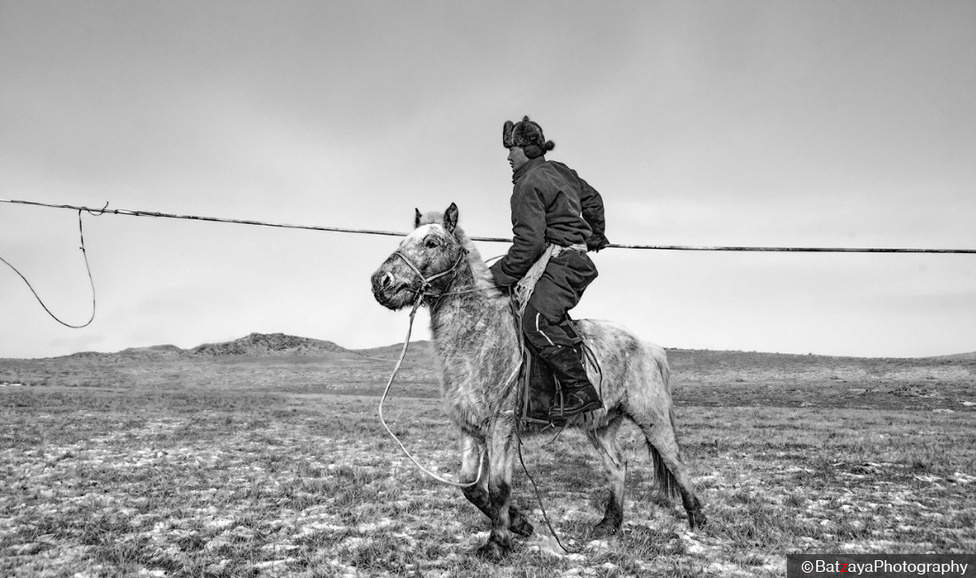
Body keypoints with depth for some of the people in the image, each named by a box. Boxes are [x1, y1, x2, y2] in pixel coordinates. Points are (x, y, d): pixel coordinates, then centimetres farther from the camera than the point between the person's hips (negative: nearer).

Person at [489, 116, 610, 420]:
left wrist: (500, 276, -12)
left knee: (536, 321, -22)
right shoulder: (560, 171, 18)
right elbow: (593, 198, 32)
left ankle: (581, 392, -24)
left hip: (562, 263, -11)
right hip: (577, 257, 11)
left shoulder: (528, 184, -11)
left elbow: (528, 241, -18)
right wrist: (596, 235, 47)